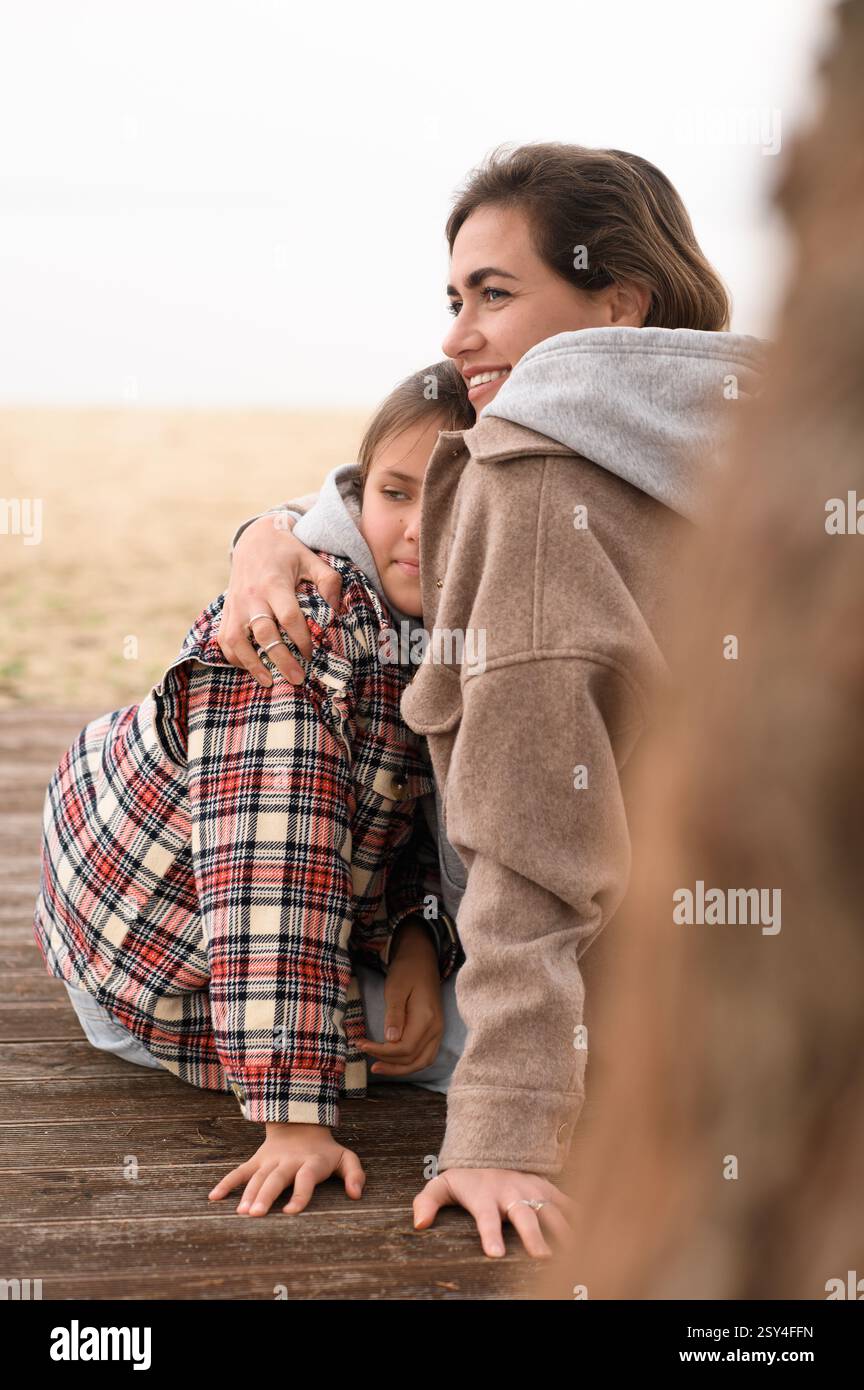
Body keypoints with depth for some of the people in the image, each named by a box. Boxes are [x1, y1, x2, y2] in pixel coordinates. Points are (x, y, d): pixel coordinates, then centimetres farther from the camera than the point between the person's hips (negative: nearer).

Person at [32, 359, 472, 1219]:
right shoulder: (305, 631, -35)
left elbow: (416, 818, 3)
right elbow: (270, 878, -41)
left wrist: (418, 936, -16)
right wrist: (296, 1114, -44)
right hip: (168, 967, -9)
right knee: (491, 1033, -6)